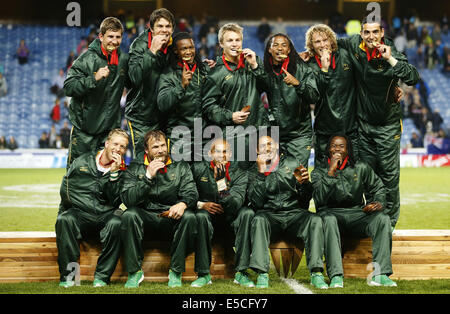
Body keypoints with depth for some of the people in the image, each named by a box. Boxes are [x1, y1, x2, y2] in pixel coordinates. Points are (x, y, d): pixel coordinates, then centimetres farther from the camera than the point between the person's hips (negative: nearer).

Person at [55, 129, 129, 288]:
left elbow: (114, 202, -5)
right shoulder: (81, 162, 8)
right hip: (78, 214, 0)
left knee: (116, 223, -33)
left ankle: (102, 277, -25)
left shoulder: (123, 171, 8)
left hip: (104, 217, 0)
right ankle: (67, 275, -26)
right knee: (64, 219, -32)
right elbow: (65, 191, 2)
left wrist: (113, 173, -13)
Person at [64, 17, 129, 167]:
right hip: (84, 128, -4)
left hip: (111, 127, 4)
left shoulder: (124, 59, 4)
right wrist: (94, 78, -28)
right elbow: (68, 87, -17)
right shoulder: (87, 58, -10)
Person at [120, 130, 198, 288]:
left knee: (189, 217, -30)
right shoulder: (135, 167, 5)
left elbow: (191, 193, -3)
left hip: (171, 218, 0)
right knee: (129, 215, -31)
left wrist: (183, 204, -27)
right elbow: (127, 199, -8)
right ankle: (135, 271, -20)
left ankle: (176, 271, -18)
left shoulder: (181, 166, 8)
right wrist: (148, 177, -17)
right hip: (145, 217, 0)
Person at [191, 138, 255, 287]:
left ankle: (241, 272, -28)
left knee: (248, 213, -29)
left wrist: (222, 182, -31)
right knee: (200, 216, -35)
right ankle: (203, 274, -28)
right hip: (208, 215, -1)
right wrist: (201, 204, -16)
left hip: (229, 217, 1)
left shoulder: (239, 173, -3)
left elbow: (236, 204, -18)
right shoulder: (198, 168, 0)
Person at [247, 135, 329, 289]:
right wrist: (261, 172, -13)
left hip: (294, 213, 1)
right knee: (259, 220, -35)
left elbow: (305, 199, 11)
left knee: (315, 220, -29)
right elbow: (256, 203, -8)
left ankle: (316, 273, -33)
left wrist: (304, 183, -12)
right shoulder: (253, 172, 10)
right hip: (269, 215, -1)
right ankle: (262, 275, -38)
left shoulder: (291, 163, 13)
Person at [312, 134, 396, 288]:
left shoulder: (361, 168, 10)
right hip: (332, 212, -2)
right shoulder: (319, 172, 4)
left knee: (383, 218, -26)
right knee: (328, 219, -38)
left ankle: (380, 275, -31)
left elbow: (378, 188, 20)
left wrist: (379, 203, -2)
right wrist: (331, 172, -16)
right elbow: (319, 199, -13)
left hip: (357, 214, 2)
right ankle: (336, 276, -42)